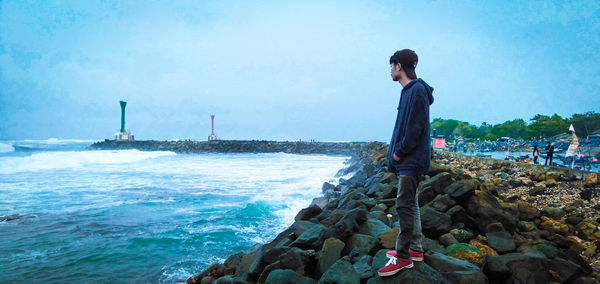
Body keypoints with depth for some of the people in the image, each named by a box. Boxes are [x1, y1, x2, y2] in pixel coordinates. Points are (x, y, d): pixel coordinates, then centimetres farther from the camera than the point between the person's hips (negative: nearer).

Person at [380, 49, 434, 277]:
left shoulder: (417, 90, -15)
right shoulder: (409, 90, 16)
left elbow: (416, 128, -21)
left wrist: (399, 152, -14)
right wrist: (396, 151, 10)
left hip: (411, 161, -10)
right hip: (407, 161, 10)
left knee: (404, 205, -6)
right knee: (410, 205, 15)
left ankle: (402, 257, 2)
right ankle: (415, 250, 25)